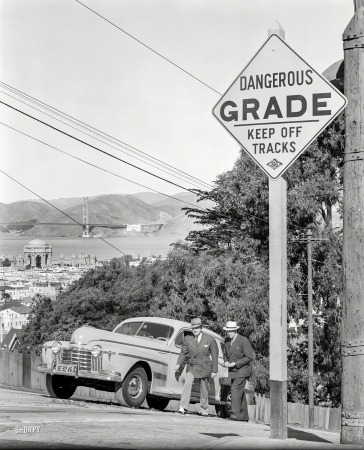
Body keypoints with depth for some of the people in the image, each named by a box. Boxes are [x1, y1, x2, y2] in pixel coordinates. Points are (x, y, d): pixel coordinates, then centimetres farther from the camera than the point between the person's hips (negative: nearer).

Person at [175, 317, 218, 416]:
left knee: (204, 389, 6)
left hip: (204, 368, -1)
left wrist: (214, 371, -1)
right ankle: (183, 407, -26)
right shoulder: (187, 339, 1)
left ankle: (204, 410, 22)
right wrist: (179, 364, -8)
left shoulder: (209, 339, -3)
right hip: (191, 367, 1)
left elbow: (214, 355, 1)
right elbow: (183, 352, 7)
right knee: (187, 384, -20)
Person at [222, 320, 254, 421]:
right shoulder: (227, 340, 7)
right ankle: (244, 417, 19)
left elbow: (249, 357, -16)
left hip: (242, 370, -7)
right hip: (233, 371, 7)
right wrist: (226, 362, -3)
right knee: (240, 393, 12)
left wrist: (235, 363, -19)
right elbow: (225, 354, 20)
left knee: (235, 390, -18)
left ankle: (235, 415, -21)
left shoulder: (243, 340, -14)